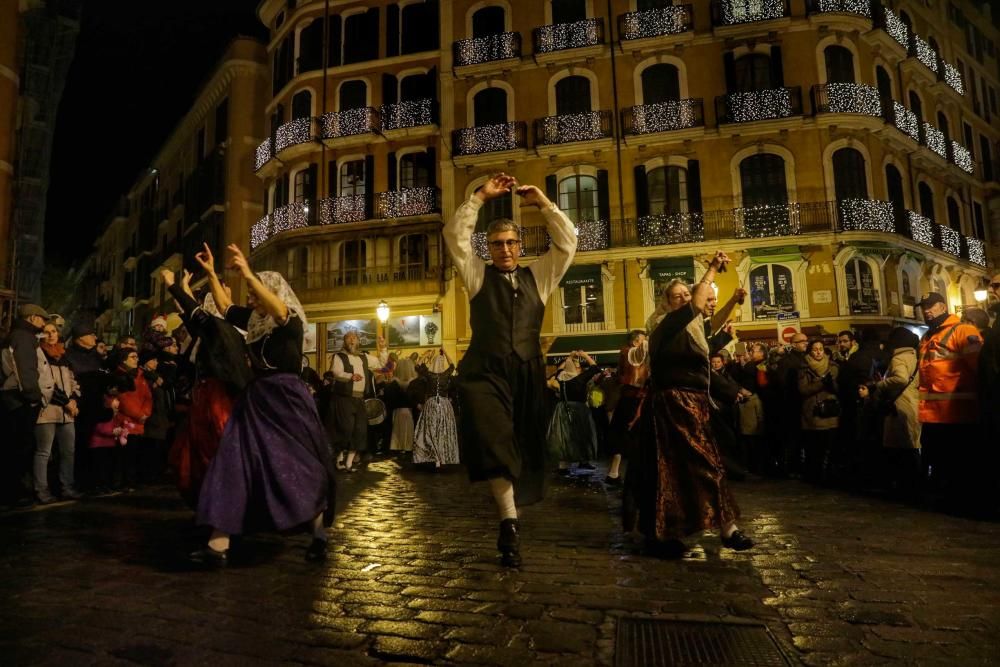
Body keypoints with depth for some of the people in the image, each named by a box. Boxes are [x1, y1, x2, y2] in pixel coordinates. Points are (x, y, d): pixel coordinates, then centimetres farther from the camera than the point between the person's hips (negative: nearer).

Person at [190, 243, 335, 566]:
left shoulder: (292, 321, -9)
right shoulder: (254, 320, 11)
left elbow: (278, 310, -30)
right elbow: (225, 307, 23)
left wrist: (249, 275, -40)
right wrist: (211, 273, 15)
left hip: (287, 399, -6)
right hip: (256, 400, 7)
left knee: (300, 466, 2)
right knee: (234, 465, -1)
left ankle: (319, 534, 19)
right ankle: (218, 545, 1)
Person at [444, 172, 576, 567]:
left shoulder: (538, 276, 16)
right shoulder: (478, 275, 12)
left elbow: (567, 242, 10)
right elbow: (455, 236, 3)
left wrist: (543, 202, 4)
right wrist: (481, 197, -2)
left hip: (527, 372, 2)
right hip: (485, 371, -2)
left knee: (523, 447, 6)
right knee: (494, 443, -19)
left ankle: (508, 522, 24)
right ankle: (510, 523, -15)